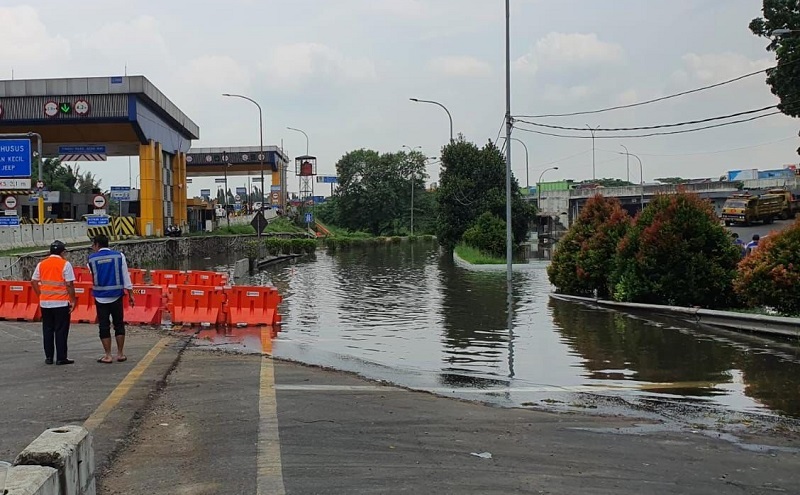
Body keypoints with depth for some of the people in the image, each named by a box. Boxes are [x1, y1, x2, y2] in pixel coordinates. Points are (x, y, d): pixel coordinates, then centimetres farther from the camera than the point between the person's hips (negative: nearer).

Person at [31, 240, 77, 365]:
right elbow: (69, 284, -12)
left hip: (45, 303, 5)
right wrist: (73, 300, -5)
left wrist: (41, 295, 15)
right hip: (61, 303, -5)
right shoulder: (65, 264, -8)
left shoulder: (41, 264, 7)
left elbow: (33, 282, 7)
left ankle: (49, 357, 14)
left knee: (47, 330, 12)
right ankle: (61, 358, 2)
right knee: (61, 331, 1)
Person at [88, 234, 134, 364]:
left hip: (100, 297, -1)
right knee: (119, 324, 11)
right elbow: (125, 276, -2)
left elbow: (92, 274, 11)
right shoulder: (119, 256, -2)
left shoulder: (92, 258, -3)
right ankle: (120, 354, 14)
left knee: (104, 326, 5)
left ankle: (107, 356, 5)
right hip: (116, 295, 1)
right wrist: (130, 293, 3)